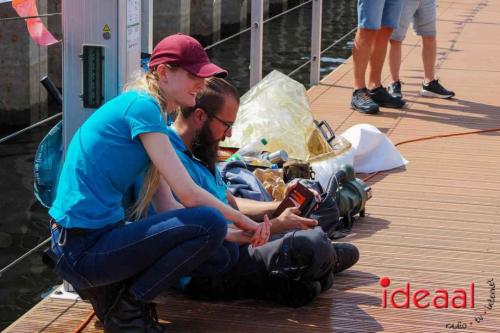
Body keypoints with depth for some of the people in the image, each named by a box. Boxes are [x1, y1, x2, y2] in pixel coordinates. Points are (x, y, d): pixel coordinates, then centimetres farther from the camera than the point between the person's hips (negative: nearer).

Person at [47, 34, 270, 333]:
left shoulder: (145, 109, 16)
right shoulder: (142, 106, -14)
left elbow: (168, 205, 11)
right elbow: (188, 193, -17)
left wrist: (235, 234, 2)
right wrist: (242, 221, -2)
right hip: (84, 248, -10)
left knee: (225, 254, 9)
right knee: (210, 222, -20)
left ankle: (111, 289, 10)